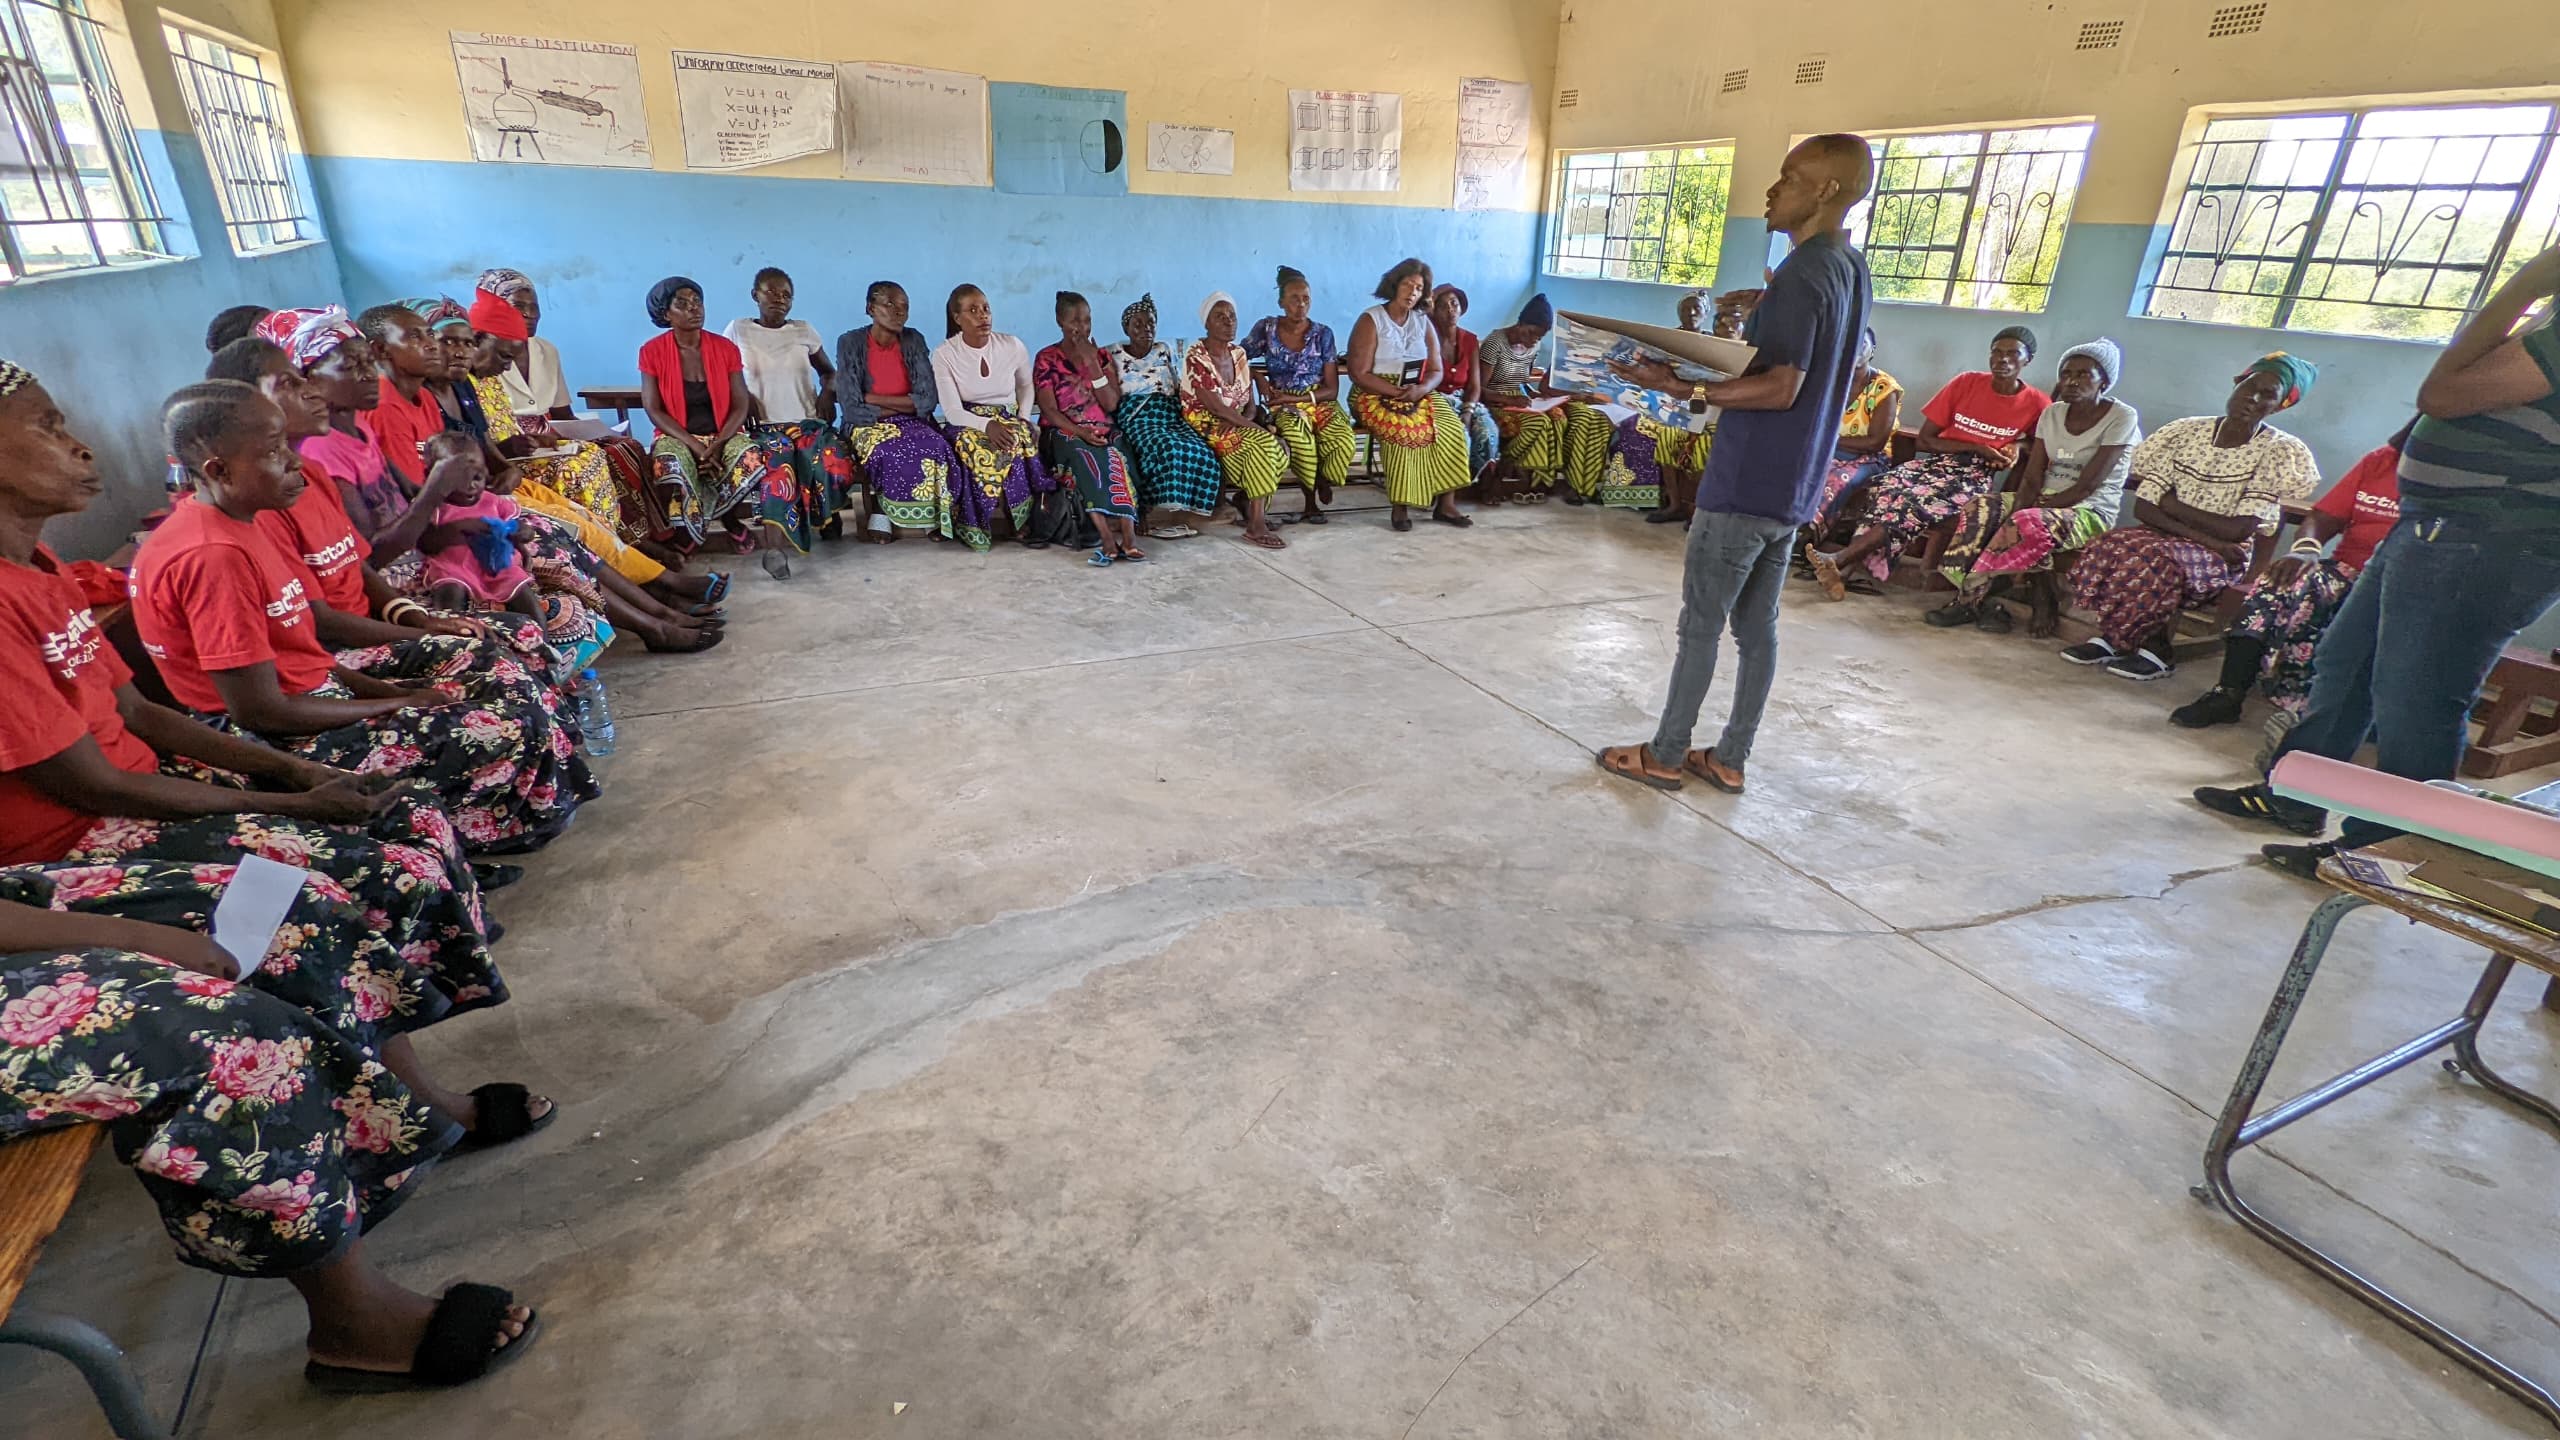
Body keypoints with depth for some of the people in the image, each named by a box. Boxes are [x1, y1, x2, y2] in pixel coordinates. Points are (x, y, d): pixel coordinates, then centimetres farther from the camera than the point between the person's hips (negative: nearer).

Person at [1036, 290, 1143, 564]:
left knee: (1116, 457, -32)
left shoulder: (1101, 356, 15)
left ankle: (1122, 535, -47)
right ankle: (1111, 536, -47)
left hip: (1102, 432, 3)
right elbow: (1050, 411, -5)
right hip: (1064, 432, -3)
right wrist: (1079, 431, -23)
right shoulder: (1046, 359, 5)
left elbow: (1111, 404, 2)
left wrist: (1091, 363, -6)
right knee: (1086, 456, -37)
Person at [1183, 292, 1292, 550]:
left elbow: (1249, 402, 7)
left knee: (1280, 451, -20)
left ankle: (1247, 499, 2)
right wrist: (1256, 426, -22)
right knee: (1262, 443, -30)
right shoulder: (1196, 356, -11)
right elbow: (1214, 406, -19)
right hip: (1205, 425, -6)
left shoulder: (1239, 353, 10)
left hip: (1235, 422, 6)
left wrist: (1246, 421, -17)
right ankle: (1256, 526, -30)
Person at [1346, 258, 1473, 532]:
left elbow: (1436, 371, 7)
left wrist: (1420, 390, -16)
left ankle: (1446, 504, -18)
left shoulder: (1424, 322, 12)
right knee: (1404, 430, -35)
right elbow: (1360, 374, -11)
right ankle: (1399, 505, -23)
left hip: (1419, 394, 5)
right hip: (1376, 395, -5)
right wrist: (1397, 392, -21)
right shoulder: (1371, 321, -4)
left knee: (1452, 428, -22)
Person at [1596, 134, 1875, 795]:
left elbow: (1780, 389, -22)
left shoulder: (1801, 273, -16)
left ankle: (1665, 756, 11)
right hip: (1792, 486, 9)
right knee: (1757, 626, 12)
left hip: (1746, 484, -9)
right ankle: (1729, 759, 20)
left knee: (1701, 625, 0)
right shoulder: (1852, 269, 13)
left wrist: (1686, 387, -21)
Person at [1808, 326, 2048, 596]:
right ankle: (1846, 568, -49)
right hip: (1938, 460, 2)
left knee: (1920, 502, -36)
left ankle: (1841, 560, -47)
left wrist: (2018, 445, 1)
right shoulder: (1967, 382, 7)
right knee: (1887, 486, -34)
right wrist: (1977, 447, -7)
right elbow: (1924, 440, 4)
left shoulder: (2036, 403, 5)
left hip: (1976, 476, -2)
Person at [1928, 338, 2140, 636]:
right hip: (2045, 503, 6)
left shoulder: (2122, 418, -8)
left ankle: (1972, 596, -22)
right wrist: (2018, 511, -19)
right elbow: (2032, 477, 0)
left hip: (2091, 512, -6)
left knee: (2031, 524, -37)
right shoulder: (2052, 413, 8)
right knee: (1979, 507, -22)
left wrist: (2033, 509, -19)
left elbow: (2088, 485, -15)